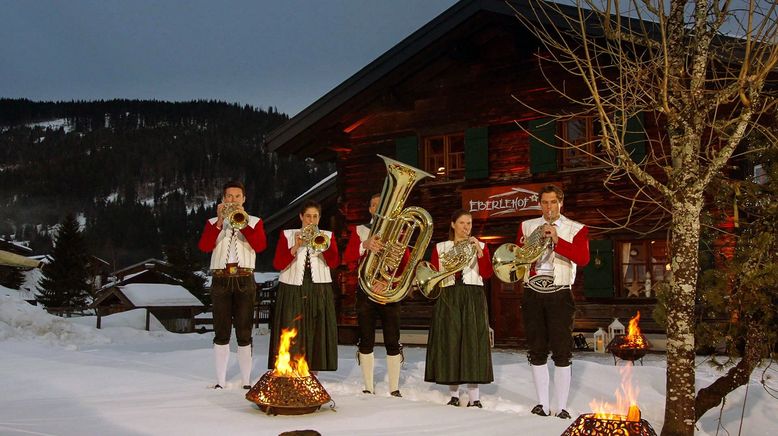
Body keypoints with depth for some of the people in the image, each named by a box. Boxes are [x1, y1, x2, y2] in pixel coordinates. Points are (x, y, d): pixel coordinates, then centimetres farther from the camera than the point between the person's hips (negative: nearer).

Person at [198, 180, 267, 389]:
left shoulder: (254, 222, 11)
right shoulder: (213, 222, 12)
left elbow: (260, 246, -8)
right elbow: (204, 246, -7)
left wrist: (244, 222, -16)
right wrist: (220, 221, -15)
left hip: (244, 280, -1)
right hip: (221, 280, 1)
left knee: (244, 333, -1)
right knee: (221, 332, 2)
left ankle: (246, 381, 3)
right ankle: (220, 380, 7)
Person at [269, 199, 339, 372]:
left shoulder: (327, 236, 10)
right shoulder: (287, 235, 6)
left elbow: (334, 262, -5)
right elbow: (278, 264, -5)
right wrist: (295, 247, -18)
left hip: (319, 292, 1)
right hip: (293, 291, -1)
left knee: (315, 334, 0)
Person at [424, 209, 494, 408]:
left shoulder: (480, 246, 10)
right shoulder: (440, 247, 11)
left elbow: (486, 274, -3)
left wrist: (479, 251, -11)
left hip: (473, 299, 0)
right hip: (448, 298, 0)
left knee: (472, 344, -7)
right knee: (449, 345, -3)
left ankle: (474, 397, -4)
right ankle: (454, 396, 6)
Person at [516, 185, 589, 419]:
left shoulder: (576, 229, 3)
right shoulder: (527, 226, 13)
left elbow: (583, 258, -12)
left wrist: (557, 240, -21)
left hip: (559, 296, -3)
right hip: (533, 294, 3)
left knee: (562, 353, -5)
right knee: (537, 352, 5)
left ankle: (562, 407, -2)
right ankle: (542, 404, 12)